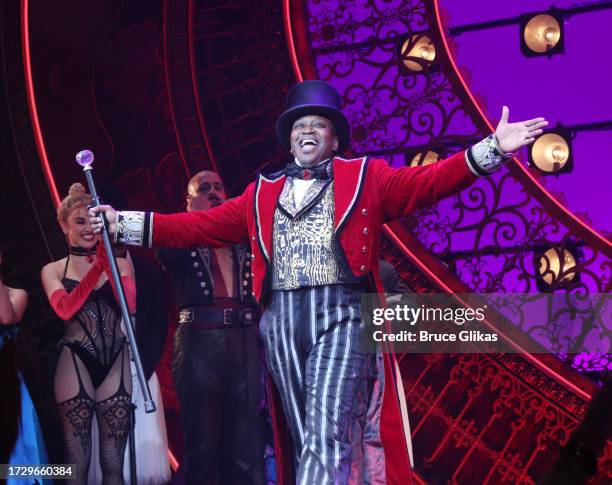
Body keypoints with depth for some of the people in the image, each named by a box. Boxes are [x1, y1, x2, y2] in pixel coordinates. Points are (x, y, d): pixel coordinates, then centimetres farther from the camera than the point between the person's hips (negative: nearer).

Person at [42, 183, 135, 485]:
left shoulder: (120, 263, 9)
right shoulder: (53, 270, 6)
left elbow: (130, 304, -8)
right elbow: (65, 310, -12)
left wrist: (108, 262, -18)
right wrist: (96, 268, -19)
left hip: (116, 366, 2)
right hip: (75, 366, -2)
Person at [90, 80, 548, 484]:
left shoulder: (365, 177, 12)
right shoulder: (262, 193, 20)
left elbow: (427, 181, 1)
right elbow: (203, 225, 18)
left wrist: (490, 149, -14)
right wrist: (124, 223, 13)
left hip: (341, 316, -4)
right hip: (282, 320, 4)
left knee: (327, 436, -17)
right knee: (308, 441, 5)